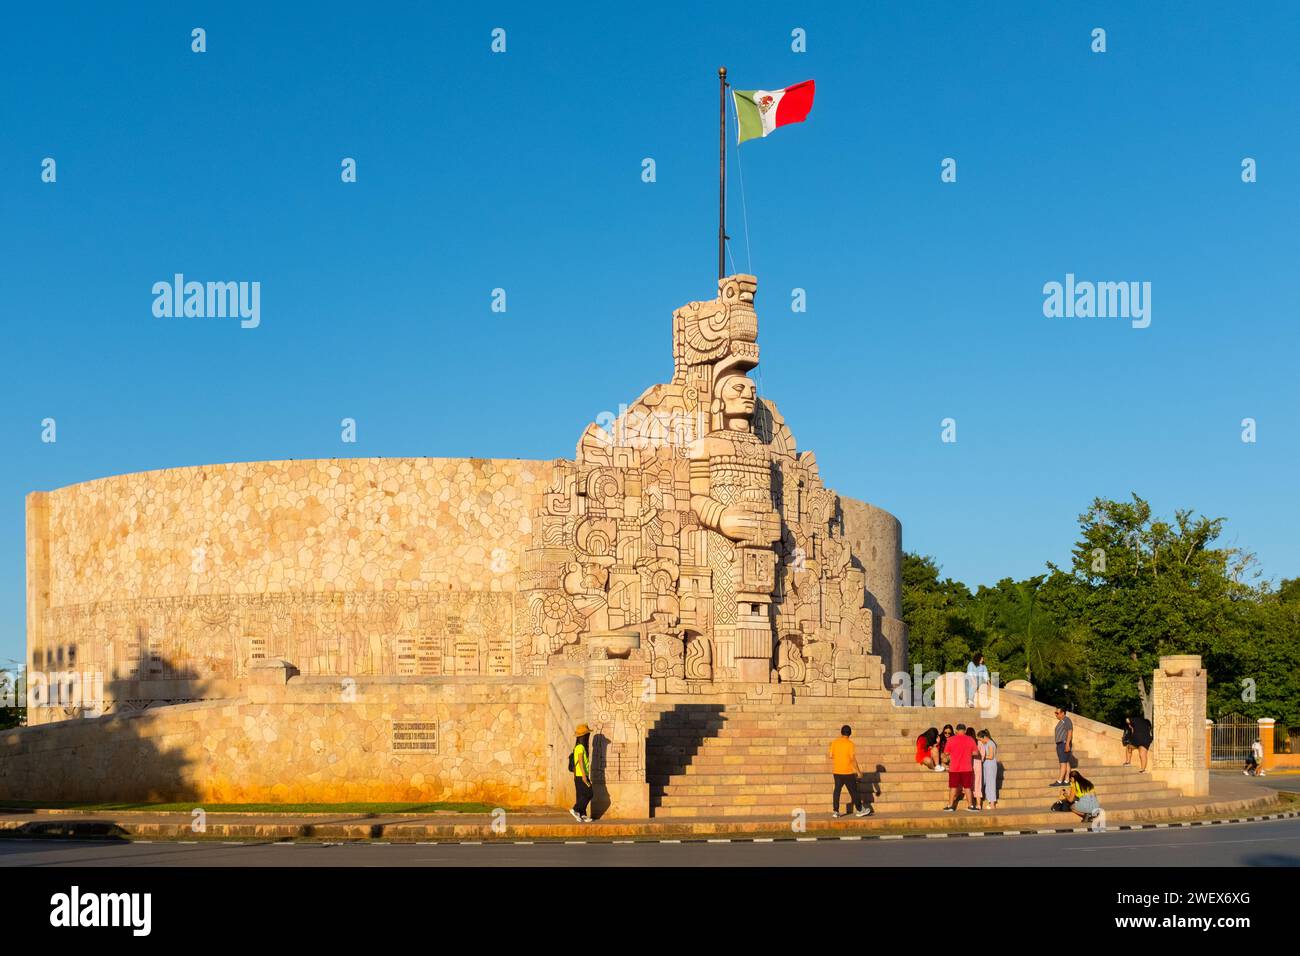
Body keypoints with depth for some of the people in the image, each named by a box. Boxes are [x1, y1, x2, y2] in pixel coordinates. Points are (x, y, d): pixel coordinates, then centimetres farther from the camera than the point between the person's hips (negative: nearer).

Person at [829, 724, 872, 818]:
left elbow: (831, 756, 4)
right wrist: (858, 771, -7)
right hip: (848, 771, -4)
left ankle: (835, 811, 5)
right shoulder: (850, 743, -12)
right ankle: (859, 810, 16)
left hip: (837, 771, 4)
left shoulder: (834, 742, 1)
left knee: (837, 790, 9)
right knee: (853, 791, 7)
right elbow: (853, 758, -14)